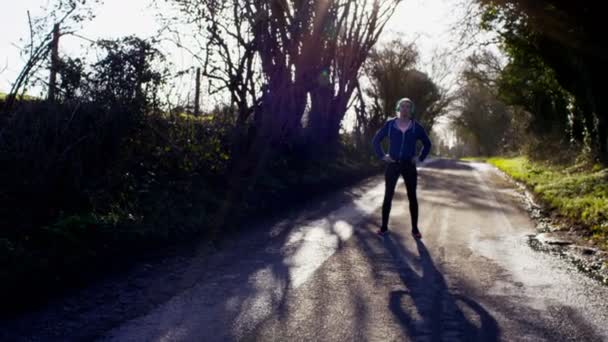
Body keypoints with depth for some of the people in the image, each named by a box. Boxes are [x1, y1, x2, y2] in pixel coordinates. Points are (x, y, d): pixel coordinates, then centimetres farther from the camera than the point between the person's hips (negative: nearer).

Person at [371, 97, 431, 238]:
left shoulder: (416, 126, 0)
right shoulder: (390, 124, -2)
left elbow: (427, 144, 12)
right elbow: (376, 140, 6)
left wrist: (420, 158, 3)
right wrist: (382, 156, -1)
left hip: (409, 166, 1)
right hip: (393, 164, 0)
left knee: (412, 197, 4)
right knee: (388, 196, 2)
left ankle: (415, 229, 12)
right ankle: (384, 226, 12)